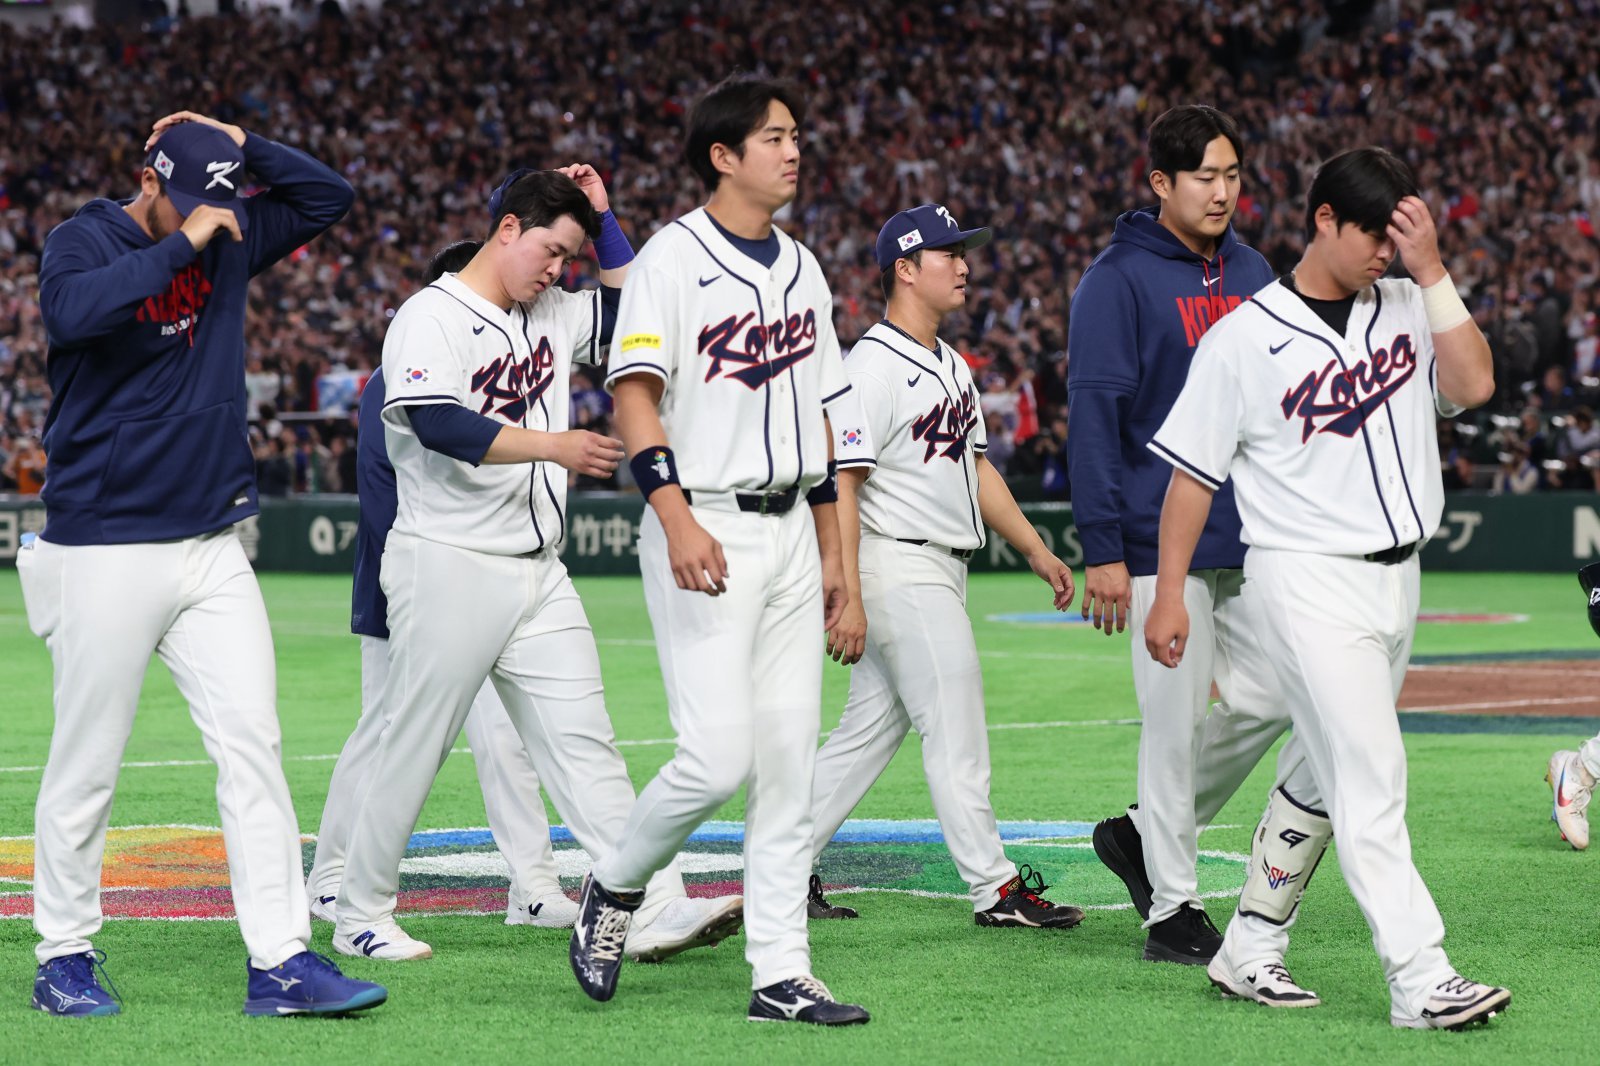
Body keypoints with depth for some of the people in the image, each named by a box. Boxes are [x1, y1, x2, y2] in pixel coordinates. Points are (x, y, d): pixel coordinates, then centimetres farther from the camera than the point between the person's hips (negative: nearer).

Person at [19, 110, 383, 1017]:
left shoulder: (230, 238, 11)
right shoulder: (85, 241, -8)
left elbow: (328, 196, 18)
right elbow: (76, 311, -30)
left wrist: (241, 145, 5)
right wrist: (183, 244, -22)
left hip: (213, 550, 5)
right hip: (107, 555, -5)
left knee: (254, 744, -4)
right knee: (88, 765, 1)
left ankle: (281, 961, -6)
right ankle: (66, 958, 15)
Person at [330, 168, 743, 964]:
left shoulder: (551, 314, 15)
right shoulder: (432, 317, -10)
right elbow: (437, 425, -25)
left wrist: (601, 219, 13)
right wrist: (553, 445, -29)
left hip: (537, 572, 7)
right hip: (450, 567, -7)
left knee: (582, 742, -1)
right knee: (413, 749, 0)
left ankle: (654, 909, -8)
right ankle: (360, 916, 13)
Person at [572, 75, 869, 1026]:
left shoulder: (803, 269, 16)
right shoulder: (673, 259, -6)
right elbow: (635, 394, -13)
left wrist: (832, 554, 17)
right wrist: (676, 517, -25)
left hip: (789, 534, 7)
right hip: (706, 534, -7)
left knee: (789, 763, 4)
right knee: (719, 756, -14)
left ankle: (782, 974, 6)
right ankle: (615, 888, 11)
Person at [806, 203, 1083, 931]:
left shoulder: (950, 365, 16)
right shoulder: (874, 367, -14)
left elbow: (975, 466, 23)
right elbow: (839, 485, -19)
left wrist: (1036, 549, 18)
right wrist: (847, 598, -24)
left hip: (940, 572, 10)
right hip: (899, 568, -10)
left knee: (870, 731, 11)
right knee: (956, 733, -6)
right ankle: (995, 889, -2)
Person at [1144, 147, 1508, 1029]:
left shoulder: (1408, 308, 9)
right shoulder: (1244, 337, -5)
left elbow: (1473, 386, -6)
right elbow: (1194, 471, -3)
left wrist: (1431, 272, -8)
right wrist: (1168, 594, -7)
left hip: (1395, 581, 6)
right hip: (1307, 581, -6)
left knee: (1324, 774, 12)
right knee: (1371, 779, -12)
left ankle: (1250, 949, 22)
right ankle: (1419, 979, -15)